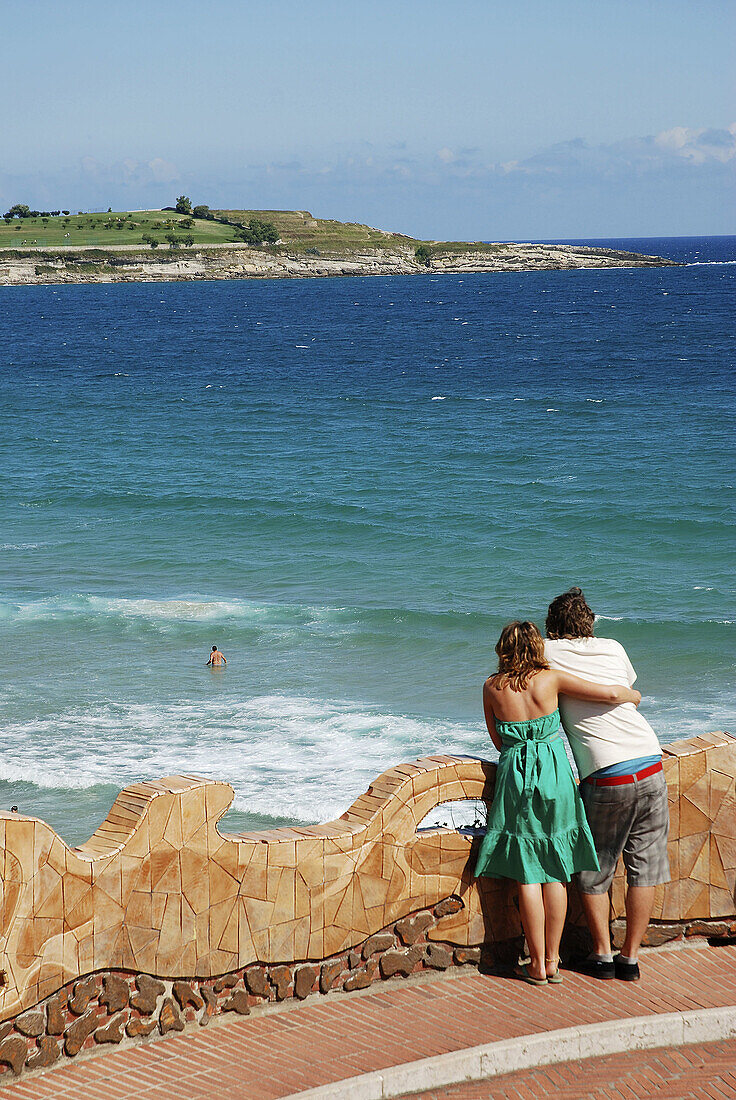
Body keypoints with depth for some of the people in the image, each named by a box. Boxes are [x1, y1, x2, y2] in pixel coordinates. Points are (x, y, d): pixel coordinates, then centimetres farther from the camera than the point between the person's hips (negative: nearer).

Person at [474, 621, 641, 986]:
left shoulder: (491, 688, 2)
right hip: (555, 777, 0)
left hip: (515, 778, 0)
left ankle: (537, 965, 6)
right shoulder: (551, 679, -3)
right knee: (555, 872, 8)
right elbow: (609, 695, -7)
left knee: (528, 874, 5)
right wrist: (633, 695, 14)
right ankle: (553, 960, 12)